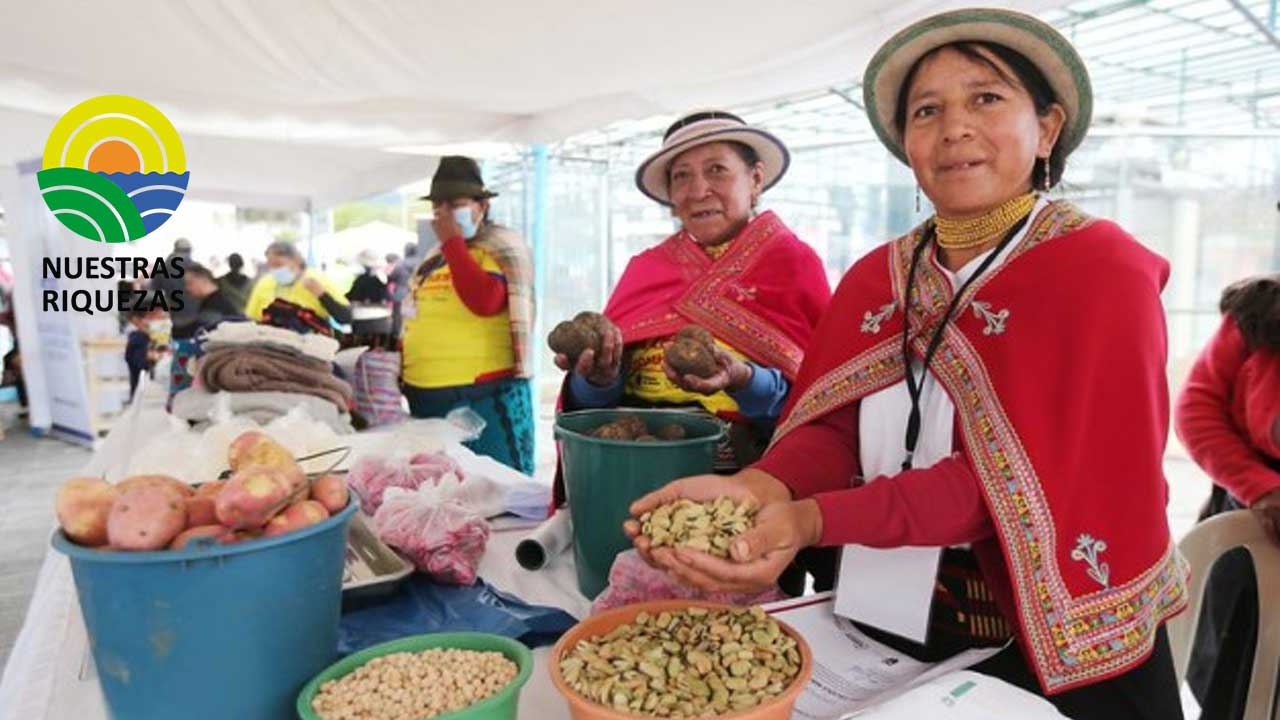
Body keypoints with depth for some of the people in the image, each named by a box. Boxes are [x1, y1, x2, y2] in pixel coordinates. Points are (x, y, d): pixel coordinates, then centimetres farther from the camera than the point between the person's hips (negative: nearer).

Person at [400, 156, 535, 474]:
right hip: (426, 398, 8)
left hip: (485, 396, -8)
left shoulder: (501, 247, -6)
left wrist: (452, 241, -16)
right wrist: (407, 378, 19)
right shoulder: (434, 257, 16)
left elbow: (484, 301, -24)